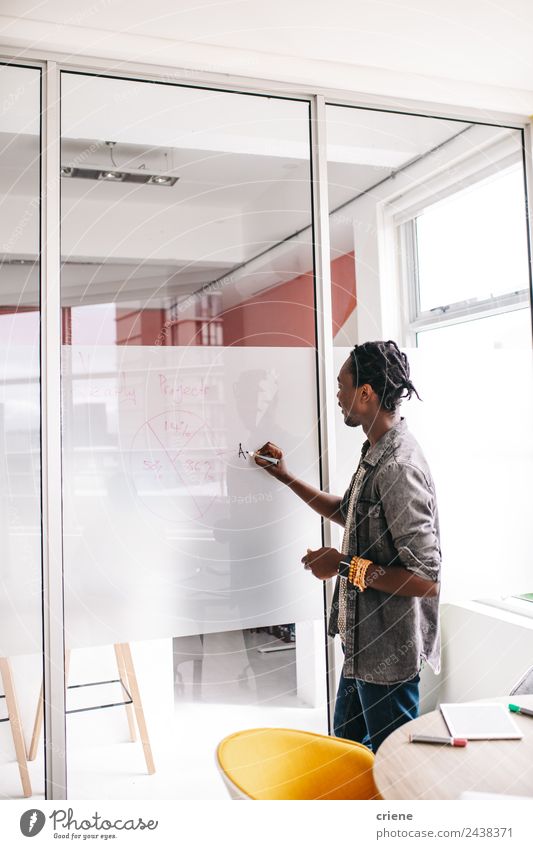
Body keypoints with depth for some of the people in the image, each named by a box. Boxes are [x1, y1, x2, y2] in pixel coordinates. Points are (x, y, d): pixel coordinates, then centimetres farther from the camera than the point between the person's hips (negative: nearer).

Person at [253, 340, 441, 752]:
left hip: (389, 652, -10)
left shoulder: (398, 468, -26)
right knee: (346, 741, 25)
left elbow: (426, 579, -28)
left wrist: (344, 566, -21)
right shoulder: (377, 454, 6)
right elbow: (349, 513, 23)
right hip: (364, 641, 10)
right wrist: (288, 477, 20)